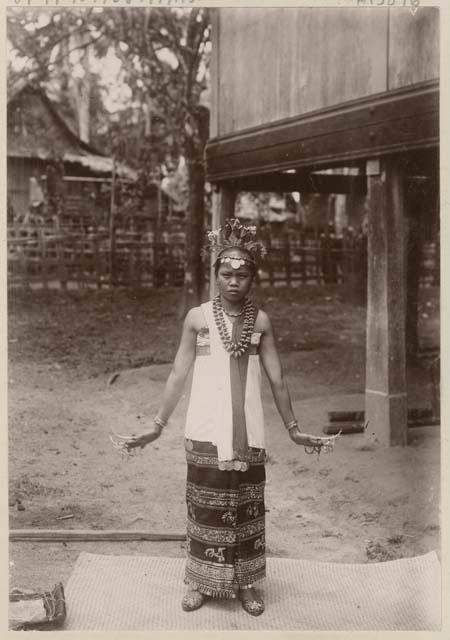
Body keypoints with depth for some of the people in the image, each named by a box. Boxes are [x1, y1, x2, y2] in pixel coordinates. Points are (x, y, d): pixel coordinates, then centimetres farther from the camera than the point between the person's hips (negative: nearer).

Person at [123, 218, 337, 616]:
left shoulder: (261, 321, 1)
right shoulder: (197, 318, -2)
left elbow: (277, 380, 6)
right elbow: (178, 376, 1)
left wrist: (293, 429, 8)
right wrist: (157, 426, 0)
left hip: (248, 432, 1)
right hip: (206, 432, -1)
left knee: (247, 507, 7)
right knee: (205, 506, 6)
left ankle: (245, 583, 21)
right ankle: (202, 582, 20)